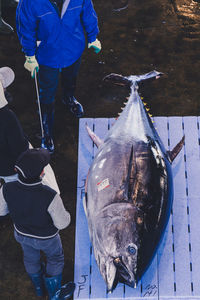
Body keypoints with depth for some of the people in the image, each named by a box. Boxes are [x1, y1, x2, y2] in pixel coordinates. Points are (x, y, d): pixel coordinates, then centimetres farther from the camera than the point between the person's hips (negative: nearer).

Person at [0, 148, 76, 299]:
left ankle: (39, 286, 60)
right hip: (46, 236, -3)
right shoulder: (50, 196, -44)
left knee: (31, 256, 34)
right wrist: (66, 214, -4)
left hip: (22, 233, 3)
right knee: (55, 257, 30)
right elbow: (62, 223, -26)